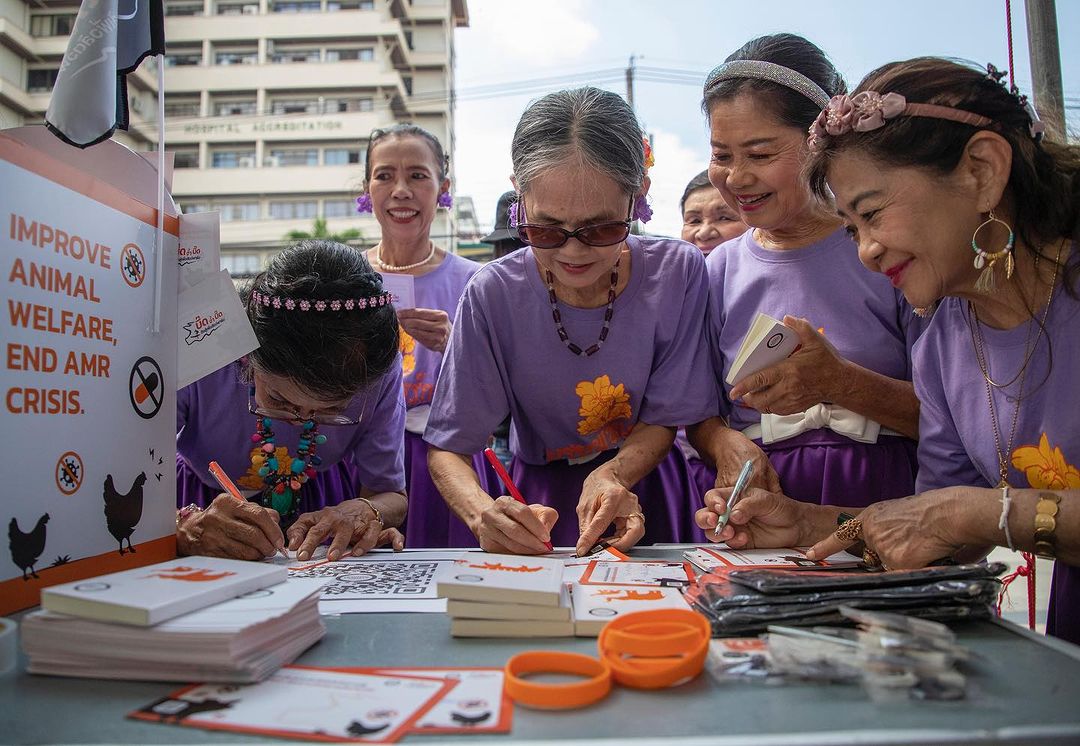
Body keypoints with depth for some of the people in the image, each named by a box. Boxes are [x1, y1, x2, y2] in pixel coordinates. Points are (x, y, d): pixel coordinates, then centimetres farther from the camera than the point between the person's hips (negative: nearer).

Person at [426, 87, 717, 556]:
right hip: (538, 503, -1)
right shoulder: (493, 294, -16)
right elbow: (447, 449, -11)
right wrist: (484, 513, -32)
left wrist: (611, 475, -23)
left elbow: (664, 418, -4)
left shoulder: (678, 272, -13)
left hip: (643, 495, 2)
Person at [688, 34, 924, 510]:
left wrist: (837, 381, -20)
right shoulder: (720, 270, 7)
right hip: (763, 499, 2)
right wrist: (726, 443, -13)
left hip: (888, 500, -1)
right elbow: (700, 417, 10)